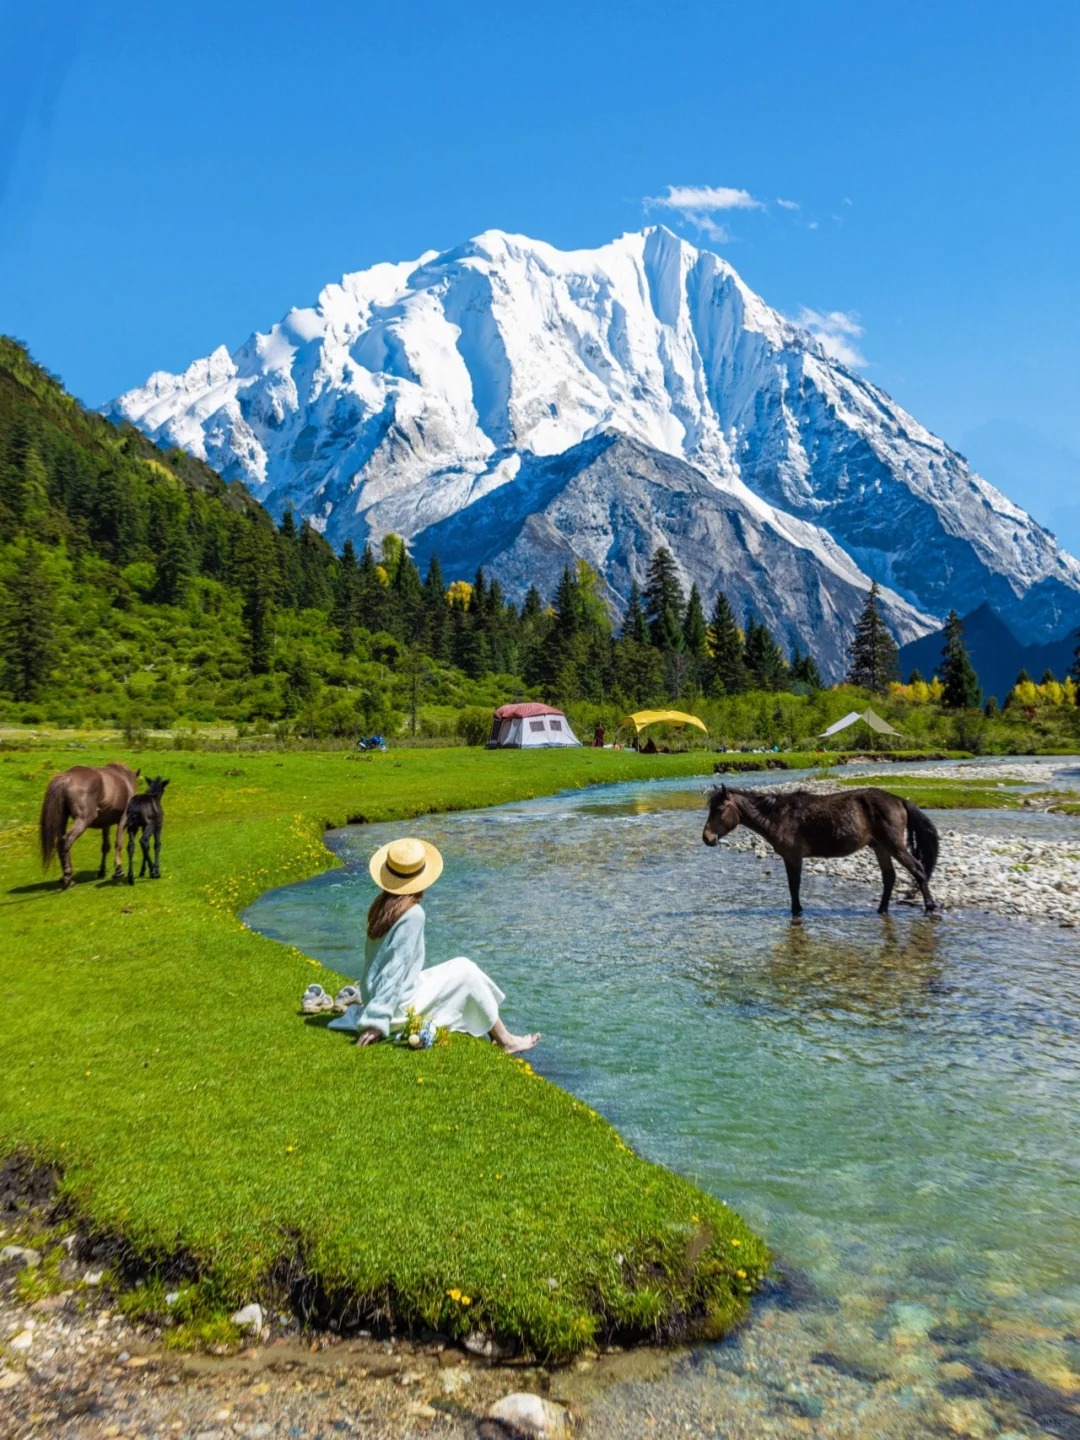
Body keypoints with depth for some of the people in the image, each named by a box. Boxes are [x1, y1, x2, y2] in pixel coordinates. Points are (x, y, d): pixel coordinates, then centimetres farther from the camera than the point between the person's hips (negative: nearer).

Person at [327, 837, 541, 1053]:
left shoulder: (381, 904, 2)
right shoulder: (412, 914, -22)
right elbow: (395, 968, -24)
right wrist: (377, 1021, -23)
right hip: (399, 1008, -8)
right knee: (465, 970, 3)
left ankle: (496, 1033, 21)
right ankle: (506, 1041, 12)